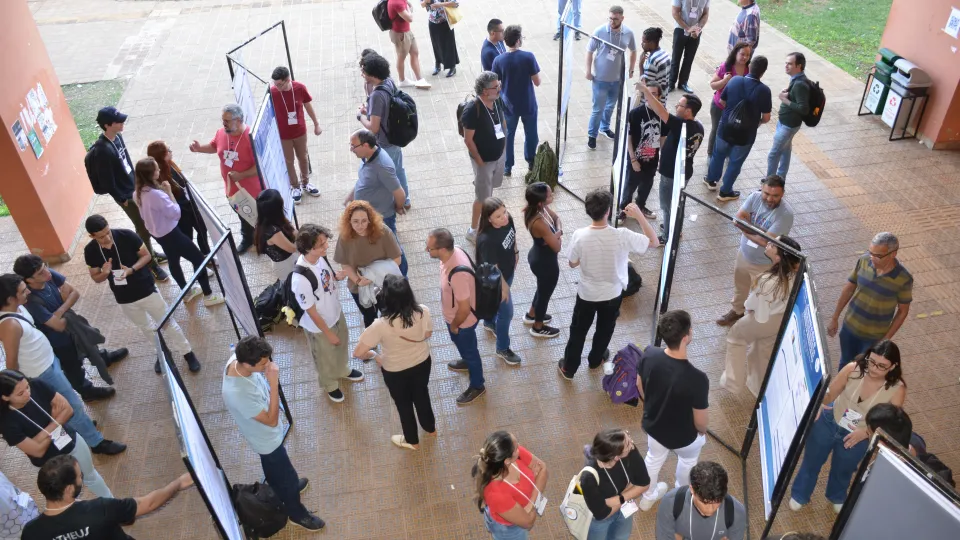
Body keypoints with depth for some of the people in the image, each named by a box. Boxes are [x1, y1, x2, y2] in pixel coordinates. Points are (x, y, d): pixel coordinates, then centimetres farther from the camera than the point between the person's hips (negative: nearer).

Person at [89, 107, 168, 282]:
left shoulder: (117, 136, -2)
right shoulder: (102, 150, -28)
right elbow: (107, 180, -23)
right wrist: (122, 199, -15)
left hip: (135, 186, 8)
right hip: (126, 195, -8)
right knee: (143, 228, 2)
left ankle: (151, 253, 40)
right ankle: (151, 264, 16)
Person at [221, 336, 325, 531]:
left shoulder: (236, 360, -22)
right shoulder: (239, 394, -46)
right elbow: (272, 420, -35)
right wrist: (274, 384, -41)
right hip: (266, 438, -7)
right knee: (287, 476, 18)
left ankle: (286, 486, 63)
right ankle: (296, 513, 45)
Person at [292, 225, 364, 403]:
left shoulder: (320, 256, -20)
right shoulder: (301, 279, -40)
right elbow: (311, 312, -26)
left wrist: (337, 276, -15)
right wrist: (328, 333, -15)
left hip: (336, 313, 6)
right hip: (319, 326, -6)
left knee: (342, 344, 32)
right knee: (326, 357, 23)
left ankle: (343, 370, 63)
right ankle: (330, 385, 54)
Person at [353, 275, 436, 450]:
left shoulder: (381, 325, -36)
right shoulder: (423, 312, -26)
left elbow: (358, 353, -27)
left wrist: (374, 356, -6)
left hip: (395, 372, -3)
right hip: (422, 363, 3)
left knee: (404, 404, 24)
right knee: (422, 395, 32)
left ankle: (412, 441, 49)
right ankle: (430, 428, 57)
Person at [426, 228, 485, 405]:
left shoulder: (457, 274, -43)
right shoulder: (454, 251, -16)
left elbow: (464, 309, -33)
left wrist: (454, 326, -13)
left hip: (463, 321, -8)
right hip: (455, 315, 8)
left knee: (469, 350, 17)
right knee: (461, 344, 35)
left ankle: (477, 386, 42)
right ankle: (467, 361, 65)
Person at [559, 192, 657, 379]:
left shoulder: (579, 235, -24)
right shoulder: (622, 236, -27)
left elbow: (573, 264, -7)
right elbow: (654, 242, -12)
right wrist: (639, 215, -12)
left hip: (587, 294, 0)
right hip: (612, 295, 0)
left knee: (578, 330, 22)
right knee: (605, 329, 27)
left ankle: (569, 368, 36)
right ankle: (595, 360, 51)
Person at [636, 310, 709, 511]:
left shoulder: (649, 357, -25)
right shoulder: (696, 379, -40)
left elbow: (640, 386, -4)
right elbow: (700, 420, -24)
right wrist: (702, 432, 0)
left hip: (653, 426, 3)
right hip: (683, 436, -3)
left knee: (654, 458, 33)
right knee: (687, 460, 32)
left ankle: (647, 497, 58)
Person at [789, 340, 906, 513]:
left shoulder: (897, 389, -25)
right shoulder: (853, 369, -24)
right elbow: (829, 395, -13)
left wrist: (865, 431, -28)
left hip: (857, 438, 0)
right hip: (828, 423, 0)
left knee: (843, 471, 28)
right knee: (811, 462, 21)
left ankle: (837, 497, 63)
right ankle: (800, 495, 51)